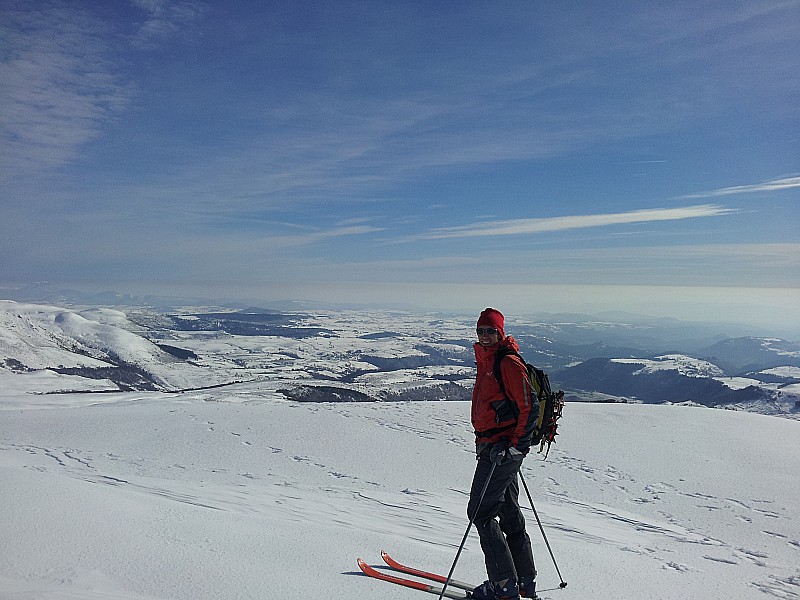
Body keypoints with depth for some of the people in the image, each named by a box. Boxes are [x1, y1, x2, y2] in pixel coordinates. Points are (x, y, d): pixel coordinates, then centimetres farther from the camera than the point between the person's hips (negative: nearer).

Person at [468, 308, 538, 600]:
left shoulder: (509, 363, -15)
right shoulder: (486, 361, 15)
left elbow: (530, 409, -18)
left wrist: (514, 445, -21)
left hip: (502, 449, -10)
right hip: (494, 446, 10)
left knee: (480, 512, -4)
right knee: (509, 513, 15)